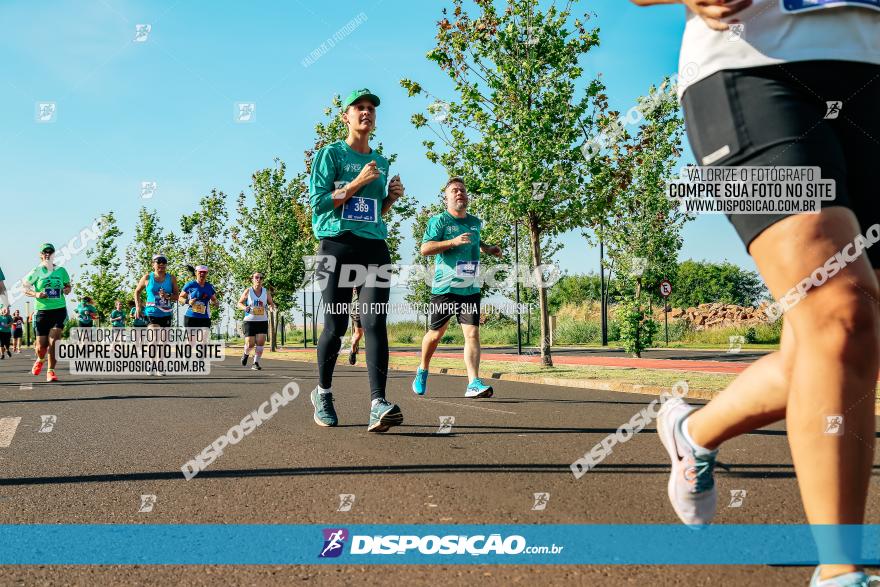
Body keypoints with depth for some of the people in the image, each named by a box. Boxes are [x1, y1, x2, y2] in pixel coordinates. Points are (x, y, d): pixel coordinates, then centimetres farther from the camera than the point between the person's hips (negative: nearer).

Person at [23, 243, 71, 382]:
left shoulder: (61, 271, 8)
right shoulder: (36, 271, 0)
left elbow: (68, 285, 22)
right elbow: (24, 287, 3)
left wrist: (67, 290, -1)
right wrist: (36, 294, -14)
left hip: (59, 310, 1)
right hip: (42, 311, -1)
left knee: (53, 341, -14)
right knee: (41, 346, 1)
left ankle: (51, 371, -5)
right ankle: (40, 360, 36)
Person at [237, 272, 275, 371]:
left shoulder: (266, 292, 3)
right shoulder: (248, 291, -3)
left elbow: (271, 303, 14)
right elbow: (239, 303, 5)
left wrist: (271, 307, -10)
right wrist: (244, 307, -17)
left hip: (262, 321, 2)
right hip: (249, 321, -2)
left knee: (260, 342, -11)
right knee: (250, 344, -6)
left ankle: (256, 363, 0)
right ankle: (246, 354, 29)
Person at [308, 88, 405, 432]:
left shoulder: (382, 162, 20)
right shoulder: (330, 154, 4)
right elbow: (317, 203, -6)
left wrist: (392, 197, 7)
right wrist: (358, 183, -10)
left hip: (375, 248, 4)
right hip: (338, 245, -3)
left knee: (375, 322, -13)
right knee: (336, 325, -1)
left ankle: (378, 404, -22)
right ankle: (323, 394, 22)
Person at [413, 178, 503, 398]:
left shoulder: (475, 222, 13)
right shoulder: (439, 220, -5)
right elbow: (425, 248, -17)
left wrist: (487, 248, 20)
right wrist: (454, 241, -25)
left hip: (470, 289, 4)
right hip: (444, 288, -4)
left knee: (472, 334, -11)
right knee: (436, 334, 9)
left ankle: (474, 383, -16)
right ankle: (423, 371, 35)